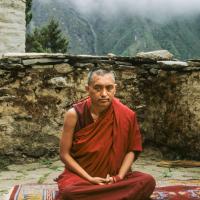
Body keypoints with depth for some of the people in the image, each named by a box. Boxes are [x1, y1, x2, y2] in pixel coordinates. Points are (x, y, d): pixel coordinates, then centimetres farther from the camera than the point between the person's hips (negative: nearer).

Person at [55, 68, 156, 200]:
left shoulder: (126, 115, -8)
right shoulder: (75, 114, -11)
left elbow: (131, 150, 2)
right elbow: (65, 154, -5)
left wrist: (119, 177, -13)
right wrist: (90, 179, -14)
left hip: (112, 177, 2)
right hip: (80, 177, -2)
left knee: (148, 181, -24)